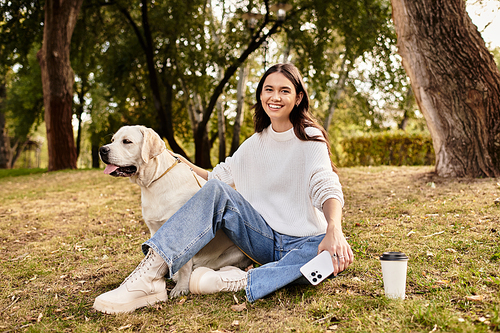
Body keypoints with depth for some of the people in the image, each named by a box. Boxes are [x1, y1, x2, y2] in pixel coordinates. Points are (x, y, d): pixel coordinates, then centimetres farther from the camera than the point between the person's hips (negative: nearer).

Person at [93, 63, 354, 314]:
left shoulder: (310, 138, -4)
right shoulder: (254, 144, 12)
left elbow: (326, 186, -20)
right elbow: (218, 177, 16)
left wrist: (334, 229, -39)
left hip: (302, 242, -3)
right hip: (264, 237, 3)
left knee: (339, 255, -38)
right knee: (215, 190, -22)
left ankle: (239, 282, -42)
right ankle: (150, 274, -35)